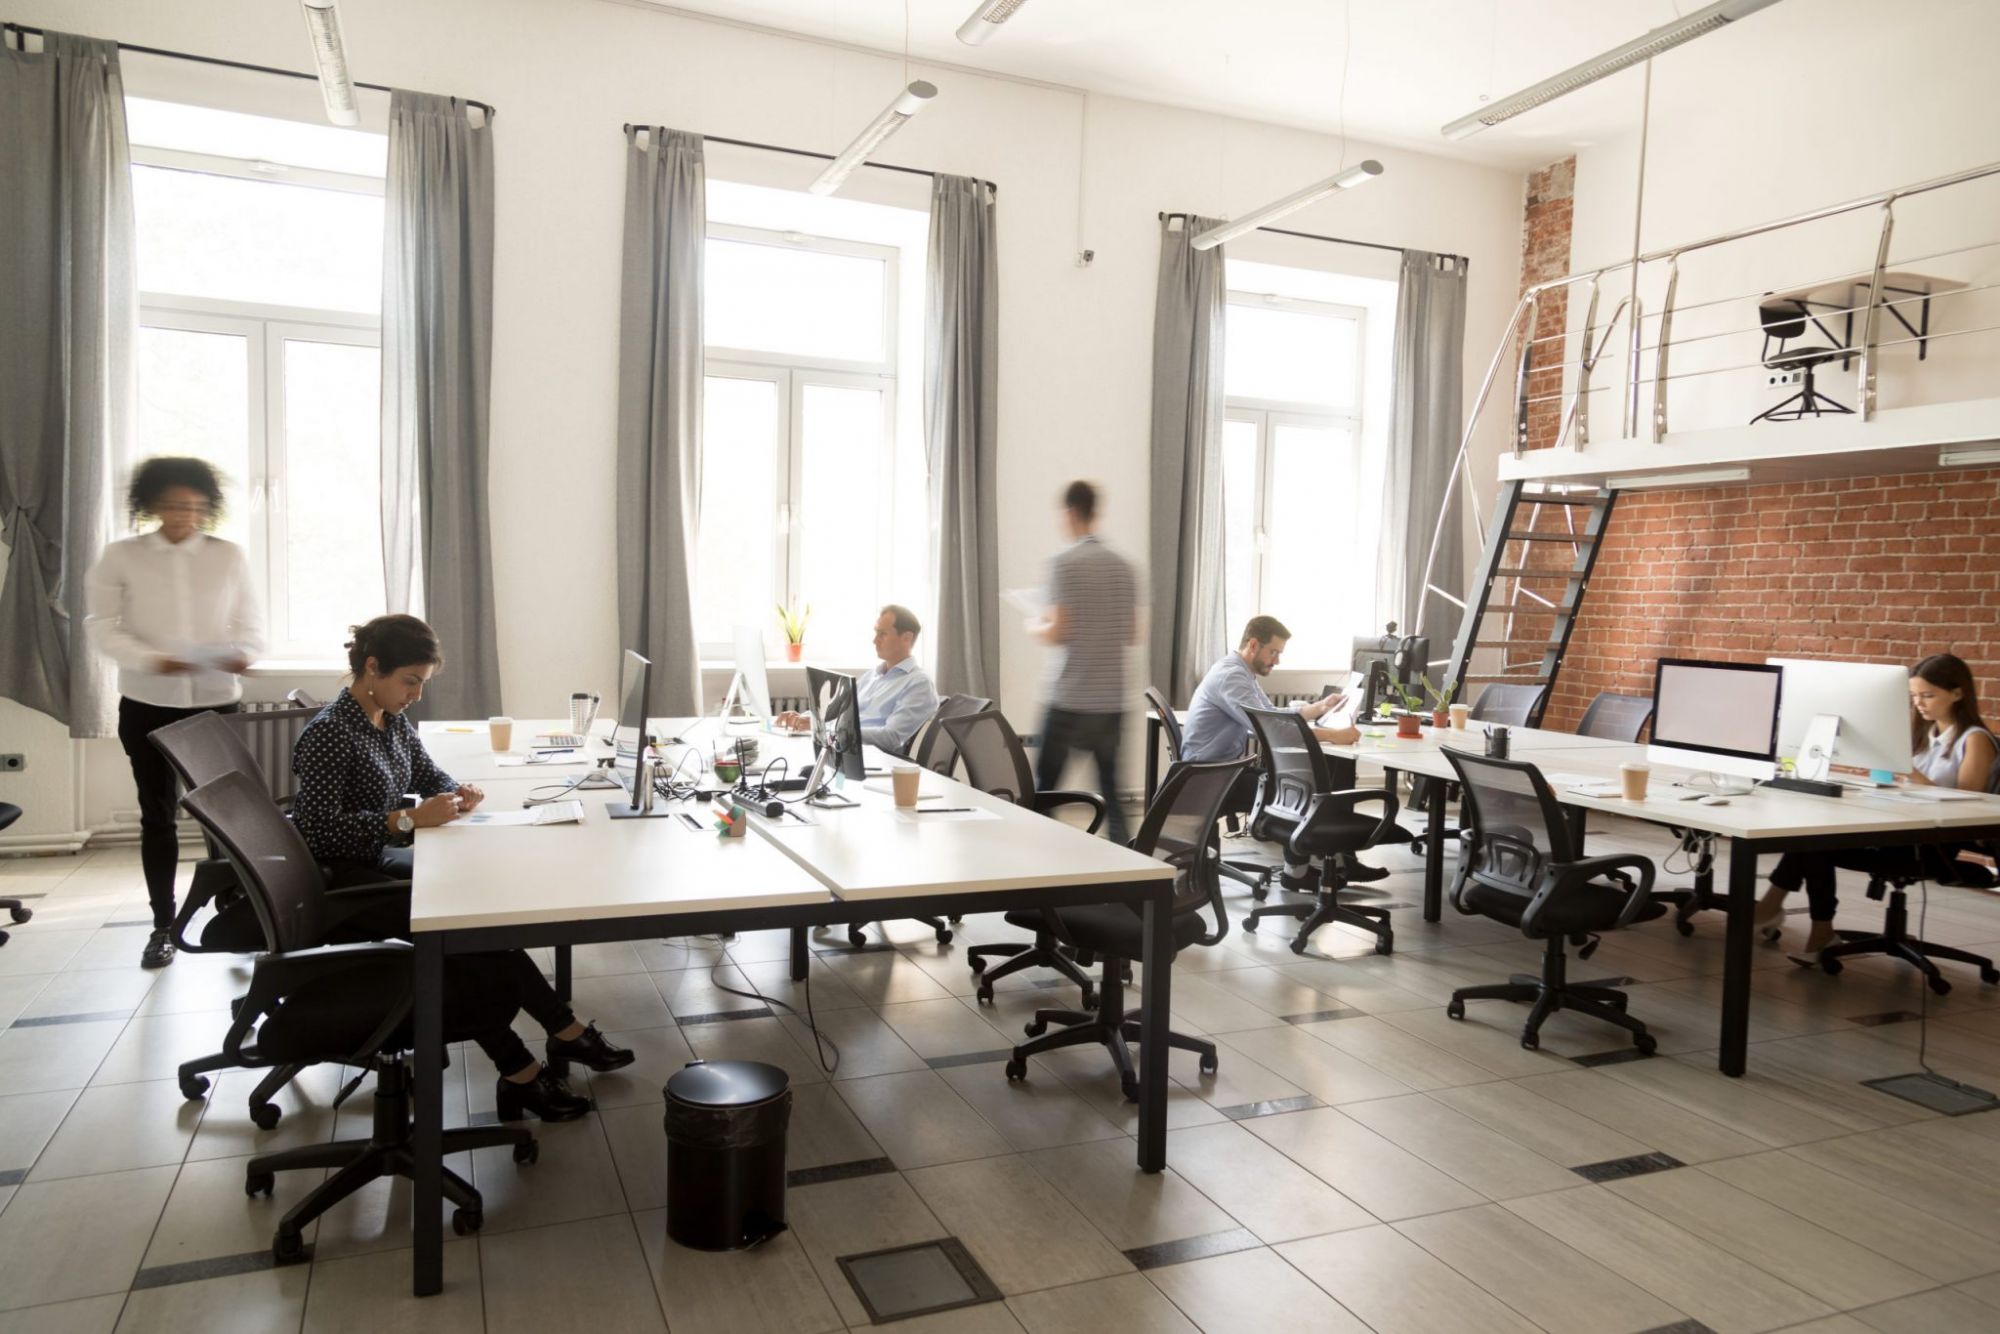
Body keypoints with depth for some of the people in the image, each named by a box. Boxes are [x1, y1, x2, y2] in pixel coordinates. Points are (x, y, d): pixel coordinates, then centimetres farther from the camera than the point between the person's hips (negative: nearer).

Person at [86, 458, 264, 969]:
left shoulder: (229, 555, 1)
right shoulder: (120, 557, -1)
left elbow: (250, 621, 3)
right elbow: (101, 626, -5)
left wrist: (242, 653, -20)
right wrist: (152, 660, -22)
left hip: (216, 701, 0)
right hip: (148, 704, 0)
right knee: (157, 814, 8)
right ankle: (163, 925, 18)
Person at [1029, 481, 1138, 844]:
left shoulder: (1064, 562, -8)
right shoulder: (1122, 565, 8)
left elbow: (1059, 633, -13)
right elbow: (1131, 634, 12)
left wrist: (1035, 627, 7)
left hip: (1070, 699, -5)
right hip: (1112, 699, 5)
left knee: (1044, 788, 5)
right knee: (1110, 788, 9)